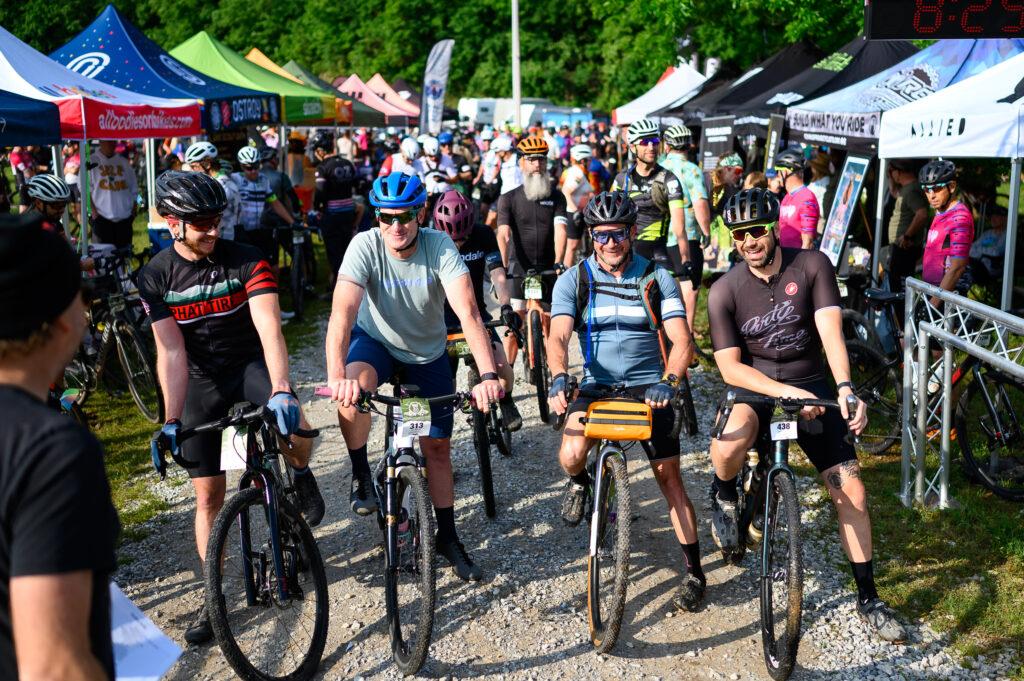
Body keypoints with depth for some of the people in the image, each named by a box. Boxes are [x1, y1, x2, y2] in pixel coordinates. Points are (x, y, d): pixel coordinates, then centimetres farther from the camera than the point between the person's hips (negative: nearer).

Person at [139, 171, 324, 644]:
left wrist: (280, 389, -44)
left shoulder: (246, 260, -17)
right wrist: (171, 420, -26)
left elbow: (269, 327, -29)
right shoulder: (156, 277, -10)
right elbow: (171, 352, -15)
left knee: (294, 430, -34)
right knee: (208, 495, 3)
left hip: (252, 365, -2)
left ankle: (300, 477, 3)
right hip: (202, 381, 2)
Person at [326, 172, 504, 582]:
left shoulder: (440, 247, -26)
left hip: (428, 352, 1)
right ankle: (360, 473, -7)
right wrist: (336, 376, -54)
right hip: (375, 340, -1)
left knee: (437, 446, 4)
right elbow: (342, 314, -37)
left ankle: (448, 537, 22)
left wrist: (488, 375, -51)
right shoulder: (365, 246, -26)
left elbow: (468, 312, -36)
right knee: (352, 390, -34)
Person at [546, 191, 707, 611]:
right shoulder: (573, 279, 1)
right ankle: (579, 482, 14)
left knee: (669, 475, -6)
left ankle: (693, 572, 7)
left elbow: (681, 342, -9)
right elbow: (558, 336, -12)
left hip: (648, 386, 0)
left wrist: (668, 381, -29)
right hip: (595, 385, 0)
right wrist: (559, 378, -33)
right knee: (571, 455, -25)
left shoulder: (657, 278, -1)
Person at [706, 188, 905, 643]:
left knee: (851, 489, -5)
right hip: (753, 387, -2)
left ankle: (868, 597, 12)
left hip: (810, 385, 2)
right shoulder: (724, 291, -8)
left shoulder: (812, 266, -7)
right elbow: (729, 367, -12)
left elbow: (831, 332, -17)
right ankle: (724, 495, 0)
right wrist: (786, 392, -28)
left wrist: (845, 387, -35)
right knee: (730, 444, -36)